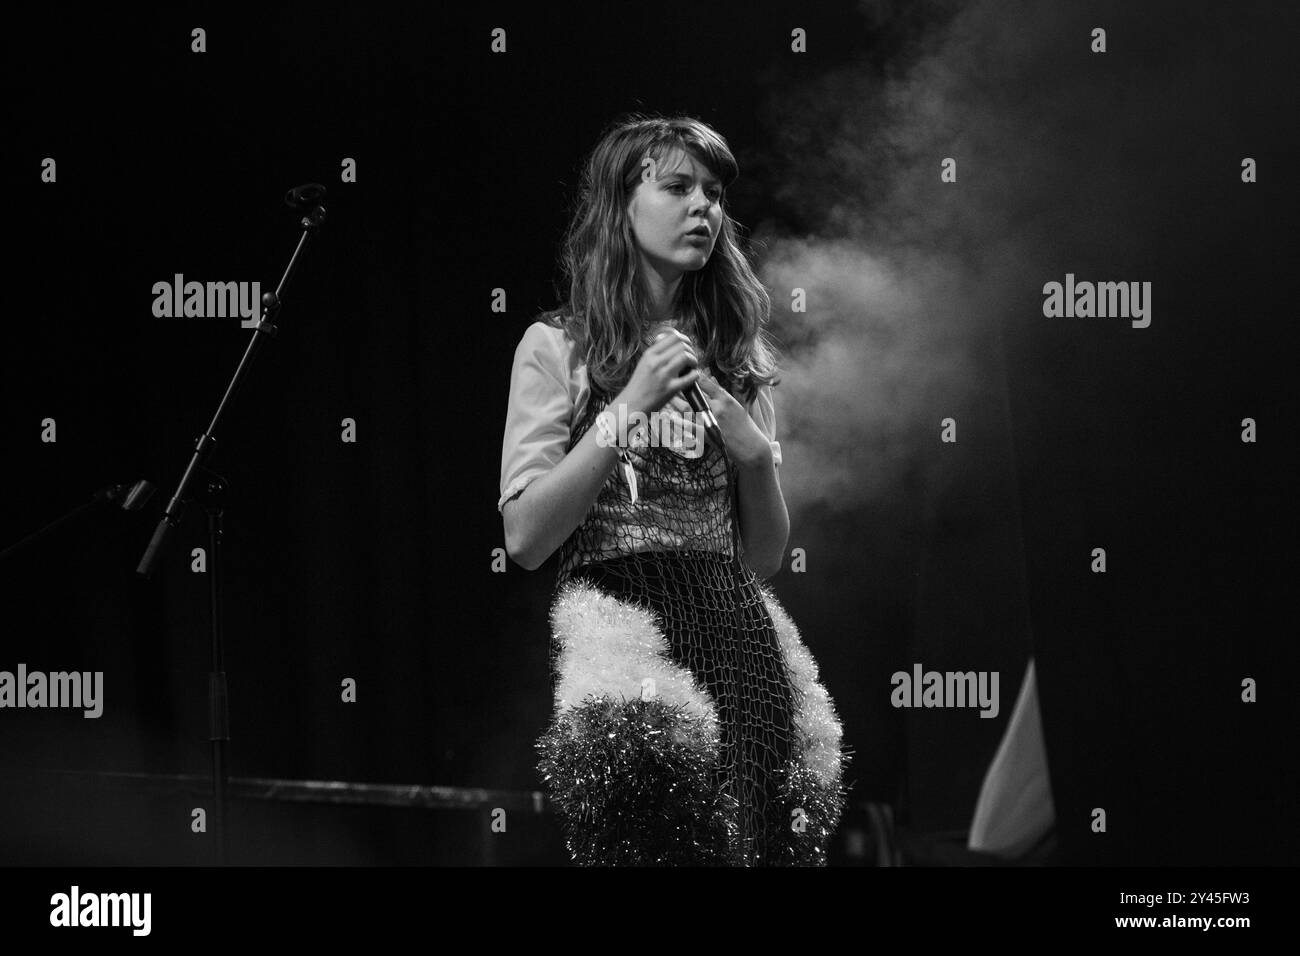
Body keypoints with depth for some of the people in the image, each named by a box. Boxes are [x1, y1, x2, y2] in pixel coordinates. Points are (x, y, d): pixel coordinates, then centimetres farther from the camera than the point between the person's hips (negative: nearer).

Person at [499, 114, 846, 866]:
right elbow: (525, 541, -6)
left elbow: (766, 558, 16)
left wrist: (756, 455, -2)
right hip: (616, 611, -4)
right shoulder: (558, 346, 4)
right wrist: (625, 411, -11)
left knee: (766, 840, -8)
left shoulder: (736, 355, 16)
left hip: (735, 625, 4)